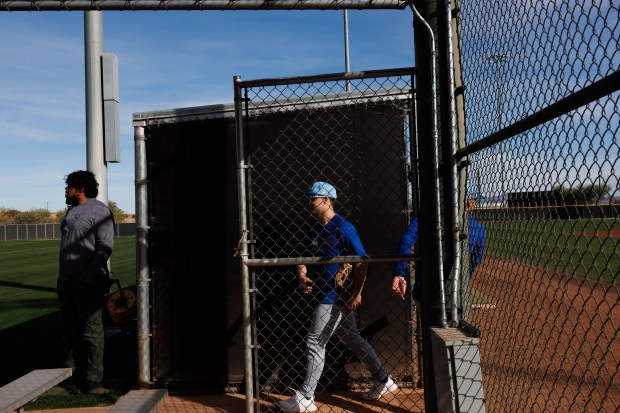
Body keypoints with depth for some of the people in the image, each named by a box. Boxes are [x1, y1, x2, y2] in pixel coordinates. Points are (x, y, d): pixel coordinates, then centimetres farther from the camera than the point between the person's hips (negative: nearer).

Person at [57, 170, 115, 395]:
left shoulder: (99, 210, -7)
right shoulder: (71, 210, 19)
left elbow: (106, 246, -15)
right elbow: (68, 244, 22)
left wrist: (89, 274, -21)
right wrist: (63, 277, 14)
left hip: (88, 282, -9)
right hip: (66, 281, 9)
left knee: (91, 331, -4)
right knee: (70, 331, 13)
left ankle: (93, 380, 2)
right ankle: (72, 376, 24)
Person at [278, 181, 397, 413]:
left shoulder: (342, 227, -15)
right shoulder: (314, 231, 11)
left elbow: (362, 261, -18)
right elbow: (304, 259, 14)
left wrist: (356, 293, -19)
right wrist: (302, 277, -7)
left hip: (337, 297, -9)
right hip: (327, 296, 9)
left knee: (314, 342, -5)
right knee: (352, 340, 18)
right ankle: (383, 381, 31)